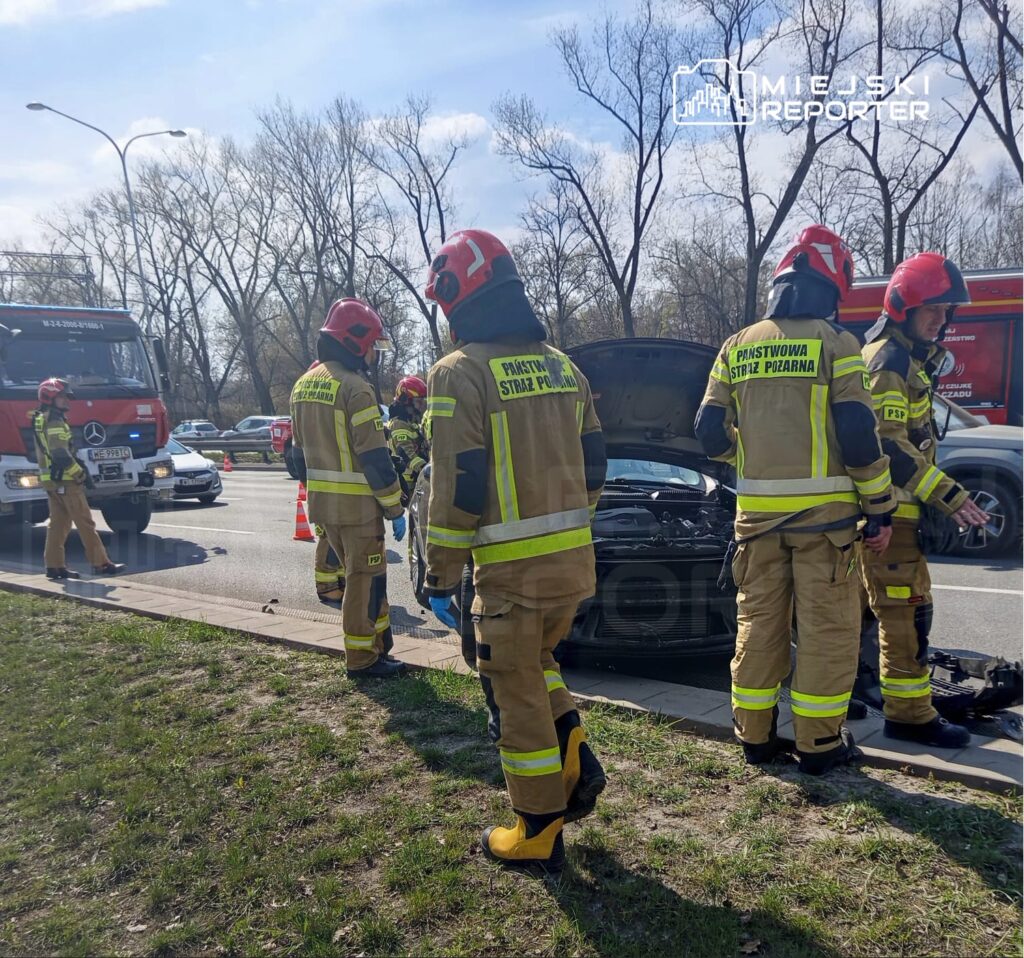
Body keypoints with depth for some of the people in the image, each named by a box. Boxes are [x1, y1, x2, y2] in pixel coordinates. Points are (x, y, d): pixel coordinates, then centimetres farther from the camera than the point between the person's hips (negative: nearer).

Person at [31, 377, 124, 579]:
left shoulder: (41, 420, 16)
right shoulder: (54, 422, -16)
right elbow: (61, 455, -24)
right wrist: (80, 473, -14)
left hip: (50, 480, 10)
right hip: (65, 480, -10)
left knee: (58, 523, 11)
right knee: (85, 523, -5)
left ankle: (54, 565, 12)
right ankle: (101, 563, -2)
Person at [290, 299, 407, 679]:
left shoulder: (303, 384, 13)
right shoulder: (354, 387, -15)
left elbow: (300, 452, 18)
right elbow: (374, 457, -17)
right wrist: (395, 507, -11)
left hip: (321, 502, 8)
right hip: (356, 503, -8)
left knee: (362, 574, 18)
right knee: (365, 578, 3)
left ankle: (378, 643, 27)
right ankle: (362, 658, 11)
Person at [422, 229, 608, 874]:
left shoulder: (460, 373, -12)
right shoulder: (561, 365, 10)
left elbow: (457, 488, -15)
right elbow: (593, 465, 14)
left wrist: (441, 575, -6)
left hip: (512, 570, -7)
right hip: (575, 561, 7)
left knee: (517, 696, 7)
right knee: (536, 664, 28)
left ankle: (539, 834, 19)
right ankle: (578, 767, 23)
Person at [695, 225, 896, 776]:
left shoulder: (737, 348, 8)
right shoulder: (835, 344, -5)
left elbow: (711, 434, 6)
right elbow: (859, 438, -10)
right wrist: (880, 510, -1)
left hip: (756, 510, 4)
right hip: (823, 510, -4)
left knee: (758, 621, 13)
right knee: (827, 627, 6)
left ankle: (754, 735, 21)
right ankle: (818, 744, 13)